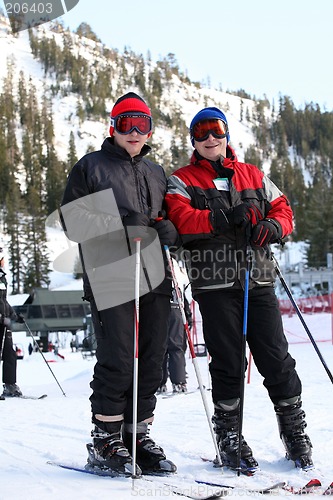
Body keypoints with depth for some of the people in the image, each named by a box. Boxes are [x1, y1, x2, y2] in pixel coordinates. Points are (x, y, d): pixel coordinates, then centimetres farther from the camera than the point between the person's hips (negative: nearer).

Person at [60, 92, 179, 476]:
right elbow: (73, 219, -3)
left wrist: (169, 230, 2)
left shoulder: (156, 173, 22)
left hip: (154, 279, 6)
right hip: (111, 279, -6)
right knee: (117, 359, -9)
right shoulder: (91, 166, 5)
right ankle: (105, 441, 3)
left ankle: (137, 434, 16)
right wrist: (120, 222, -17)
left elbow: (171, 220, 27)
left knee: (151, 360, 5)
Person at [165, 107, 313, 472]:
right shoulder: (182, 181, 9)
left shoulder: (253, 176, 20)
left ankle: (295, 433, 15)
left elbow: (282, 208, 18)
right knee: (228, 363, -1)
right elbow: (179, 218, -9)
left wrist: (272, 227, -6)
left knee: (276, 359, 2)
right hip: (215, 284, -3)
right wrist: (224, 218, -21)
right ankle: (229, 439, 13)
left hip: (258, 281, 3)